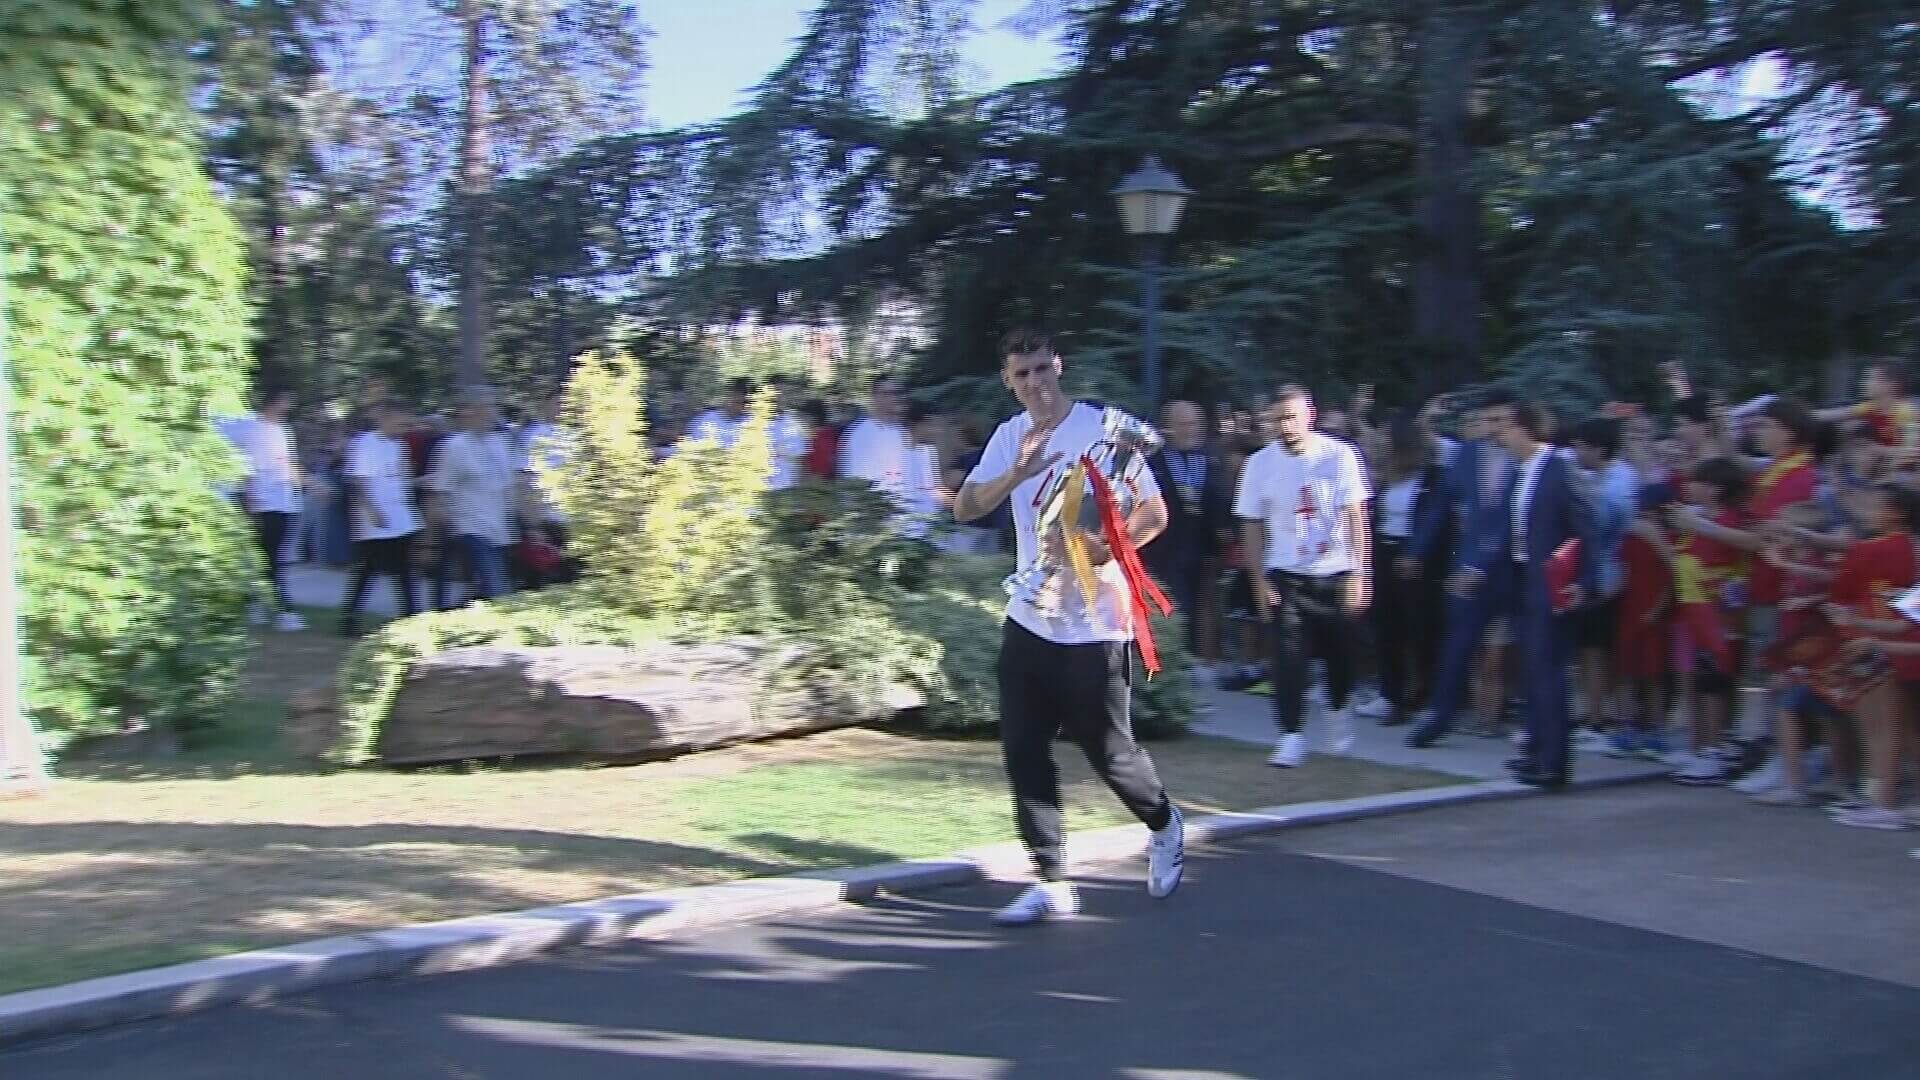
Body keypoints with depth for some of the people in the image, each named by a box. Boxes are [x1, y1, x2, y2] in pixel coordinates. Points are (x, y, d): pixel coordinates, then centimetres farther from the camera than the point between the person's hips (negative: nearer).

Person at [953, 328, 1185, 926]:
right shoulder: (1010, 437, 7)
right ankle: (1052, 885, 10)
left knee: (1107, 750, 4)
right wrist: (1018, 472, -20)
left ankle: (1165, 825, 34)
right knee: (1023, 751, 2)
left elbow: (1154, 513, -8)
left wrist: (1102, 550, -23)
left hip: (1096, 624, -5)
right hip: (1030, 619, 5)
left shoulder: (1104, 429, -8)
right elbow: (965, 507, -3)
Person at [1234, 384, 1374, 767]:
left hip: (1337, 573, 0)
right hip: (1285, 576, 0)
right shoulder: (1259, 463, -4)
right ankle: (1291, 735, -1)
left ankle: (1338, 710, 38)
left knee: (1340, 653, 10)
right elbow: (1251, 527, 1)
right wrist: (1259, 582, -5)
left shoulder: (1339, 455, -7)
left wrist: (1359, 573, -12)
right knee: (1287, 657, -9)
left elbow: (1356, 516, -6)